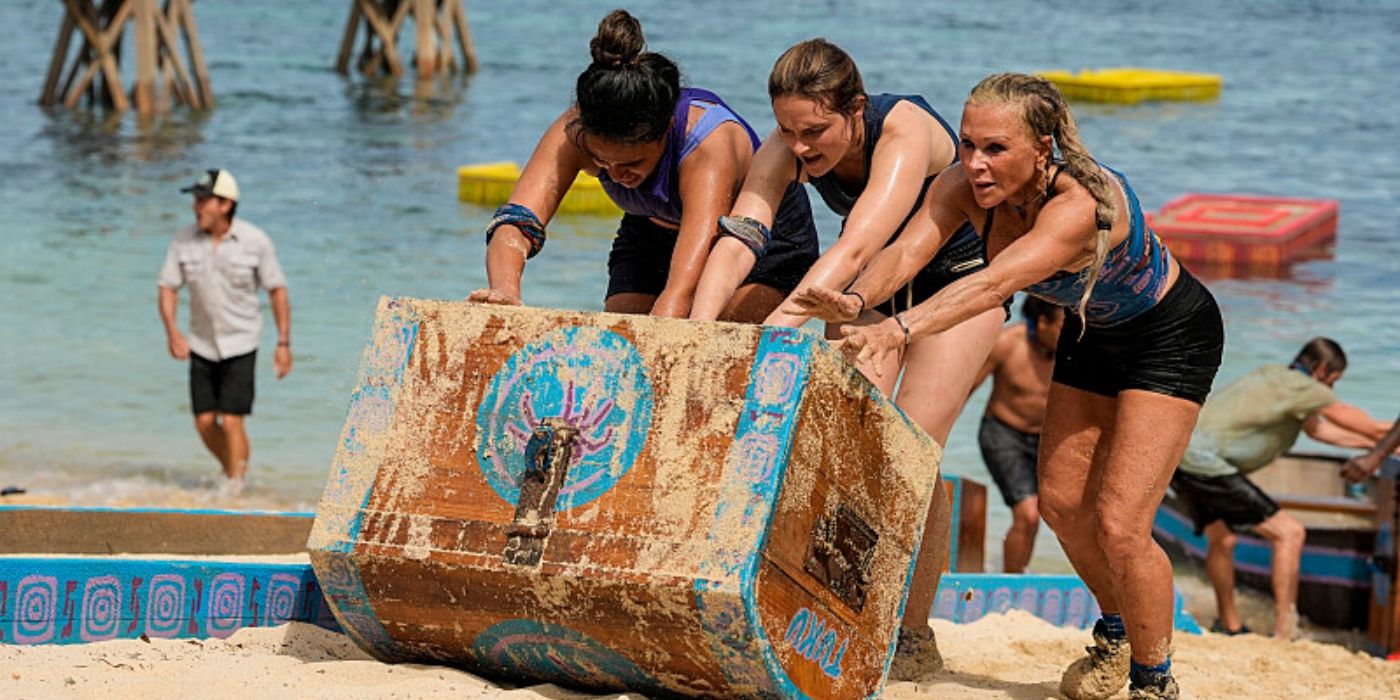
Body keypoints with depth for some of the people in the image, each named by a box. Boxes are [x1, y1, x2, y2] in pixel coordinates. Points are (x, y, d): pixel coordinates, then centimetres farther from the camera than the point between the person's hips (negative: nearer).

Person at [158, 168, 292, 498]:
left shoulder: (255, 241, -12)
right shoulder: (184, 241, -6)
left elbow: (277, 290, -4)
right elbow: (168, 288, -2)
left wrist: (284, 343, -6)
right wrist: (172, 331, -19)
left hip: (240, 343, -3)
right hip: (201, 344, 3)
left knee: (231, 420, -12)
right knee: (205, 422, 4)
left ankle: (233, 486, 1)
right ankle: (234, 471, 29)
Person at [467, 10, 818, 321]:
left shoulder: (711, 144, -40)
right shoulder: (575, 132, -29)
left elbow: (683, 289, -49)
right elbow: (515, 221, -41)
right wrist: (504, 292, -61)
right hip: (652, 236, 4)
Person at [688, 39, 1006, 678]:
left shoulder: (905, 132, -39)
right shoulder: (785, 150, -24)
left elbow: (855, 249, -51)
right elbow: (737, 241, -36)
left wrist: (773, 331, -63)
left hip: (959, 272, -5)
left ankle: (914, 637, 0)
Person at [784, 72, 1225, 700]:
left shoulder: (1079, 204, -40)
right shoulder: (963, 187, -21)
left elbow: (994, 283, -55)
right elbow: (907, 250, -37)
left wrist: (897, 330, -69)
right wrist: (856, 300, -59)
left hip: (1171, 335, -7)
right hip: (1094, 331, 7)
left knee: (1119, 524, -14)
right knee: (1061, 504, 12)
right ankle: (1116, 632, 39)